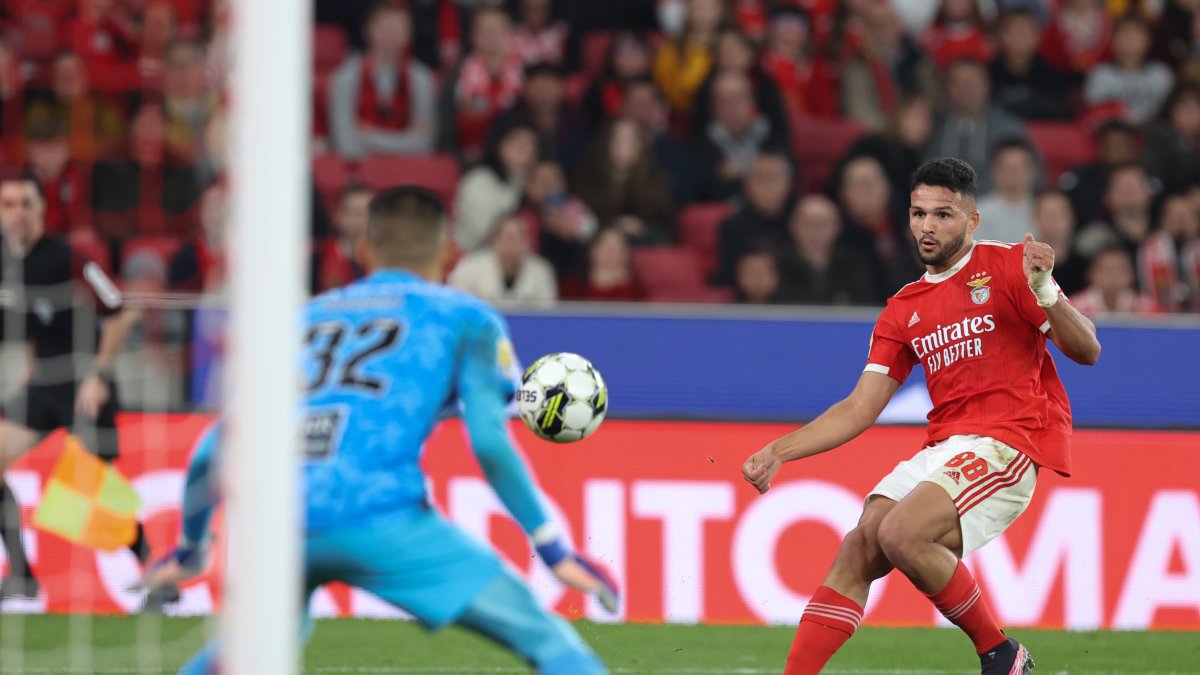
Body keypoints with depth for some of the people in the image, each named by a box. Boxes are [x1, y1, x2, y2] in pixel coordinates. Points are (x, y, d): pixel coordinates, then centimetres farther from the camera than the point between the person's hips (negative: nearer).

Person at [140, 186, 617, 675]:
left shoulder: (303, 318, 27)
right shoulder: (464, 318, 16)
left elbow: (212, 452, 26)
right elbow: (489, 443, 1)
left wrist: (189, 550, 40)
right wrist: (555, 552, 4)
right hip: (378, 515, -4)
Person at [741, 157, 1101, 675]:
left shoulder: (1007, 265, 2)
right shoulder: (904, 311, 18)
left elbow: (1086, 351, -5)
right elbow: (860, 409, 17)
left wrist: (1045, 293, -23)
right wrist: (779, 452, 5)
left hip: (1008, 441, -6)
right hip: (943, 449, 6)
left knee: (901, 533, -26)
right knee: (857, 550, -11)